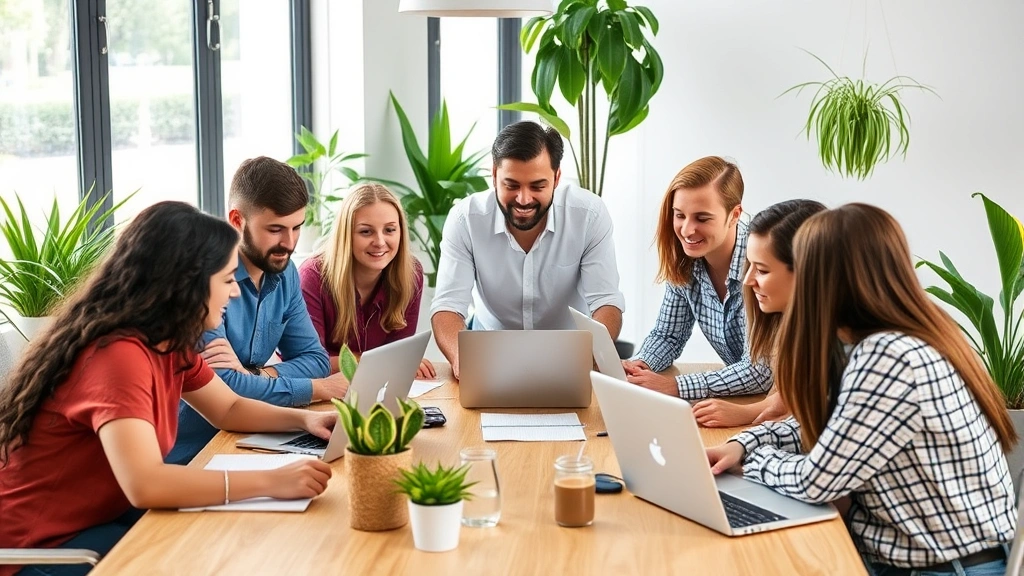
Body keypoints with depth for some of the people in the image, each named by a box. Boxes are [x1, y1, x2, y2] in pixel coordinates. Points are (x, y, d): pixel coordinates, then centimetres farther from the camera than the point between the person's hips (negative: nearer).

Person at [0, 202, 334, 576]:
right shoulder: (118, 353, -27)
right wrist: (271, 481, -36)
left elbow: (229, 409, 17)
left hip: (101, 517, 9)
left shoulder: (171, 343, 1)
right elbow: (144, 485, -38)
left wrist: (304, 419, -1)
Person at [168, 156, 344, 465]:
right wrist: (318, 389, -13)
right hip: (188, 459, -7)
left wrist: (256, 374, -16)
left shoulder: (285, 272, 4)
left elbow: (315, 360, 5)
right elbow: (222, 388, -25)